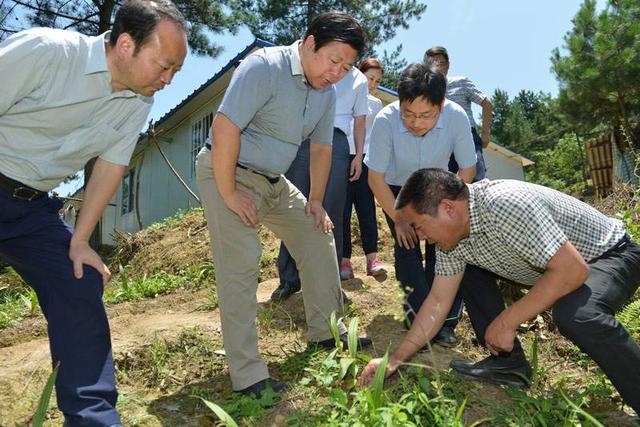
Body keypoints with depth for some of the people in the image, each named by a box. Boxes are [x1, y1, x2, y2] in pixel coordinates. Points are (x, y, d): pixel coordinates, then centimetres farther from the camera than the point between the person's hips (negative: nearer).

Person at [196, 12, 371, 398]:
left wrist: (316, 201, 9)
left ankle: (326, 330, 24)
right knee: (240, 265, -13)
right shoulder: (264, 67, -21)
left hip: (274, 181, 8)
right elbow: (225, 127, -27)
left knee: (319, 237, 10)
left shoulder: (327, 93, 4)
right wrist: (228, 194, -24)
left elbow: (321, 149, 13)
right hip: (228, 174, -8)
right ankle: (248, 377, -5)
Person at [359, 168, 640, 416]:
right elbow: (438, 302, -3)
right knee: (469, 274, 2)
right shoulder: (452, 230, -10)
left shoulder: (505, 204, -35)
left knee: (575, 315, -37)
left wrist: (507, 322, -29)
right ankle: (508, 362, 7)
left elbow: (573, 270, -35)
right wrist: (395, 359, -4)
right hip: (550, 266, 8)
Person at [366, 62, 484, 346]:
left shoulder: (457, 117, -30)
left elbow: (468, 170, -14)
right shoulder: (386, 121, -34)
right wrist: (398, 219, -18)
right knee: (407, 247, -13)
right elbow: (376, 178, -22)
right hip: (396, 189, -1)